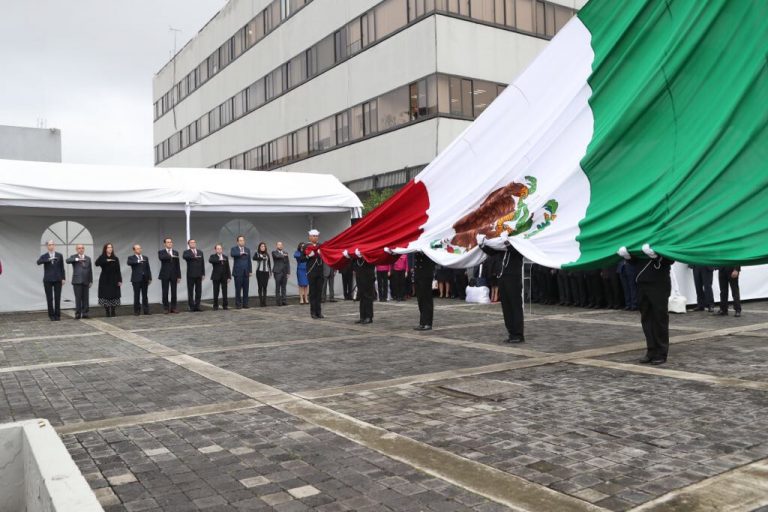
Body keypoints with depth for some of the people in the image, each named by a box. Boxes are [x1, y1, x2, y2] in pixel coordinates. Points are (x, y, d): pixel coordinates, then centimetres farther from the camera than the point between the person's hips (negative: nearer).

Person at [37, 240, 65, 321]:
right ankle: (51, 315, 9)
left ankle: (57, 315, 10)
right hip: (48, 280, 0)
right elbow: (38, 262, -17)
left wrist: (63, 278, 2)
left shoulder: (59, 255, 7)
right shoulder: (44, 256, 4)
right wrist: (48, 259, -30)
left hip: (57, 280, 0)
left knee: (57, 298, 2)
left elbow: (62, 267, 7)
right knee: (49, 298, 2)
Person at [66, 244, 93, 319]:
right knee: (78, 298, -5)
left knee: (85, 298, 2)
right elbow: (67, 261, -16)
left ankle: (85, 313, 7)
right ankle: (78, 314, 0)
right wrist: (77, 259, -28)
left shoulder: (88, 258, 16)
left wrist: (91, 281, 9)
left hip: (85, 281, 3)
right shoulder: (74, 257, 7)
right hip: (77, 281, -3)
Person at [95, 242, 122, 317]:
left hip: (114, 280, 1)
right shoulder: (102, 258, 3)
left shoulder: (115, 258, 6)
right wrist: (106, 260, -26)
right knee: (105, 295, -4)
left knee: (114, 295, -2)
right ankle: (107, 312, 2)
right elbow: (96, 263, -19)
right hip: (105, 280, -1)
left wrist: (119, 280, -2)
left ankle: (113, 312, 6)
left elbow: (118, 271, 4)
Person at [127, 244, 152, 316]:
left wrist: (150, 278, 6)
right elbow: (129, 263, -21)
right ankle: (137, 311, 6)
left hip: (144, 279, 4)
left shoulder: (145, 258, 15)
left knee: (145, 296, 7)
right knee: (137, 296, -1)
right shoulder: (131, 258, 3)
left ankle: (146, 310, 10)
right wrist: (138, 261, -31)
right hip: (136, 279, -3)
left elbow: (148, 268, 13)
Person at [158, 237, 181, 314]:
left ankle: (173, 307, 8)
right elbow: (161, 257, -23)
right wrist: (170, 256, -29)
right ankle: (166, 308, 6)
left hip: (174, 275, 2)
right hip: (165, 275, -2)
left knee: (174, 292, 3)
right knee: (165, 292, 0)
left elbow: (177, 265, 8)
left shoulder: (176, 252, 10)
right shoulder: (161, 252, 3)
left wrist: (179, 276, 3)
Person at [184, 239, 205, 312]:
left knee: (198, 291, 3)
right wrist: (194, 257, -36)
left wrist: (203, 274, 5)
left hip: (199, 275, 4)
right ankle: (191, 307, 3)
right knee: (190, 291, -2)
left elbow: (202, 263, 12)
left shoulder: (200, 252, 14)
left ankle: (197, 306, 9)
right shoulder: (186, 252, 2)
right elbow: (185, 257, -23)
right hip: (190, 275, -3)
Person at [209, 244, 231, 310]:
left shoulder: (225, 257, 11)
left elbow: (228, 268, 10)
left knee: (225, 292, 3)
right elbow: (210, 260, -23)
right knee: (216, 292, -1)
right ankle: (215, 306, 6)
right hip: (216, 277, -2)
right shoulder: (213, 256, 2)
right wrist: (219, 259, -29)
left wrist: (229, 277, 4)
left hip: (224, 277, 3)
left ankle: (225, 305, 10)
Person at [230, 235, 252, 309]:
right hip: (238, 272, -4)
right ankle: (238, 304, 3)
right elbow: (232, 254, -22)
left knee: (246, 289, 3)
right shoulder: (234, 249, 2)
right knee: (238, 289, -3)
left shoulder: (247, 250, 14)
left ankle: (245, 304, 8)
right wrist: (240, 253, -26)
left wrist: (250, 271, 6)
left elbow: (249, 261, 13)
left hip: (246, 272, 4)